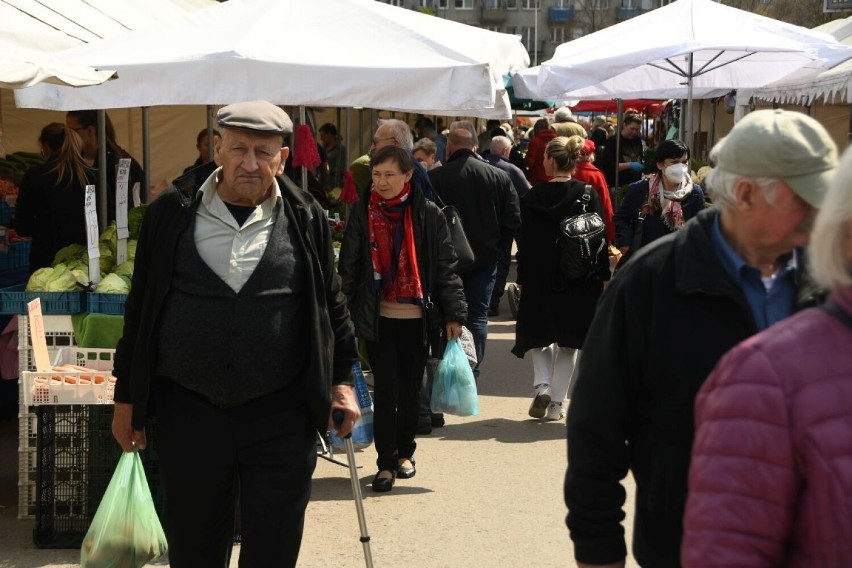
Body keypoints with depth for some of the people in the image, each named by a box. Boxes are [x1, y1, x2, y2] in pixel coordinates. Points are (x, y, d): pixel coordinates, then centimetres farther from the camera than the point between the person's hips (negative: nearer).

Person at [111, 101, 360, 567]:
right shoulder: (172, 214, 1)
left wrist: (341, 379, 9)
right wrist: (126, 397, 9)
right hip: (188, 413, 1)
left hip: (281, 419, -1)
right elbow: (141, 308, 7)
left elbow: (331, 303, 12)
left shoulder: (304, 219, 1)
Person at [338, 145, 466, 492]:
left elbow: (445, 267, -1)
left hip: (416, 318, 0)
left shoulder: (428, 215, -3)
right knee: (386, 391, -3)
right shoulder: (362, 214, 0)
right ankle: (386, 463, 5)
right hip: (378, 318, 0)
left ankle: (404, 452, 29)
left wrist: (453, 313, -4)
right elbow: (348, 267, 2)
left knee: (411, 389, 11)